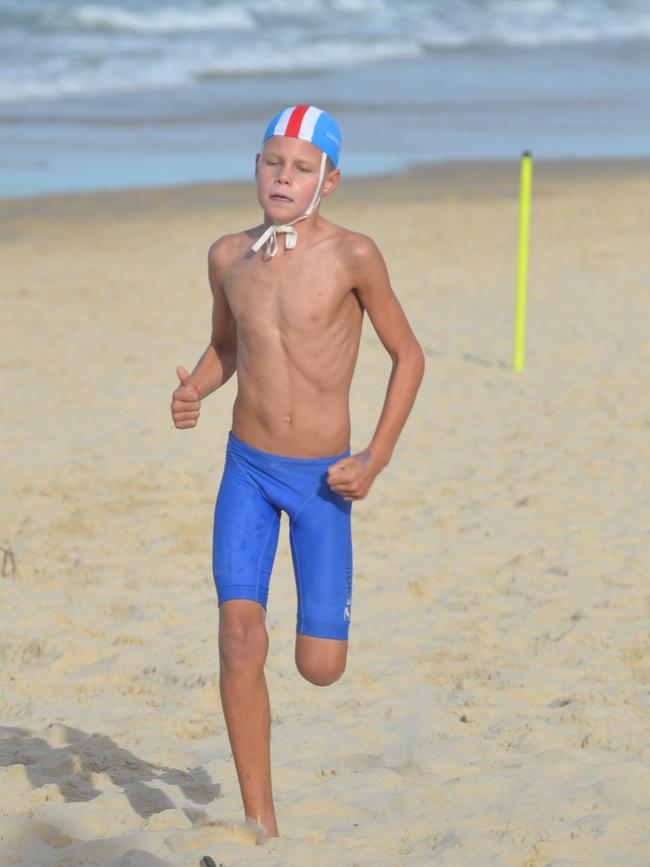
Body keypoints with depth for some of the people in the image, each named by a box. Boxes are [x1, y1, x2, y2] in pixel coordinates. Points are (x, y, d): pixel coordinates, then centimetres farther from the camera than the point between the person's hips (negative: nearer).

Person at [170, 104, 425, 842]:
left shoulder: (352, 255, -14)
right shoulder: (228, 255, -2)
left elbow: (408, 354, -4)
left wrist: (377, 458, -11)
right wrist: (193, 391, -6)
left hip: (323, 478, -2)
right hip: (247, 470, 2)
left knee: (319, 668, -2)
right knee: (240, 637, -15)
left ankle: (328, 614, 38)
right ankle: (260, 822, -6)